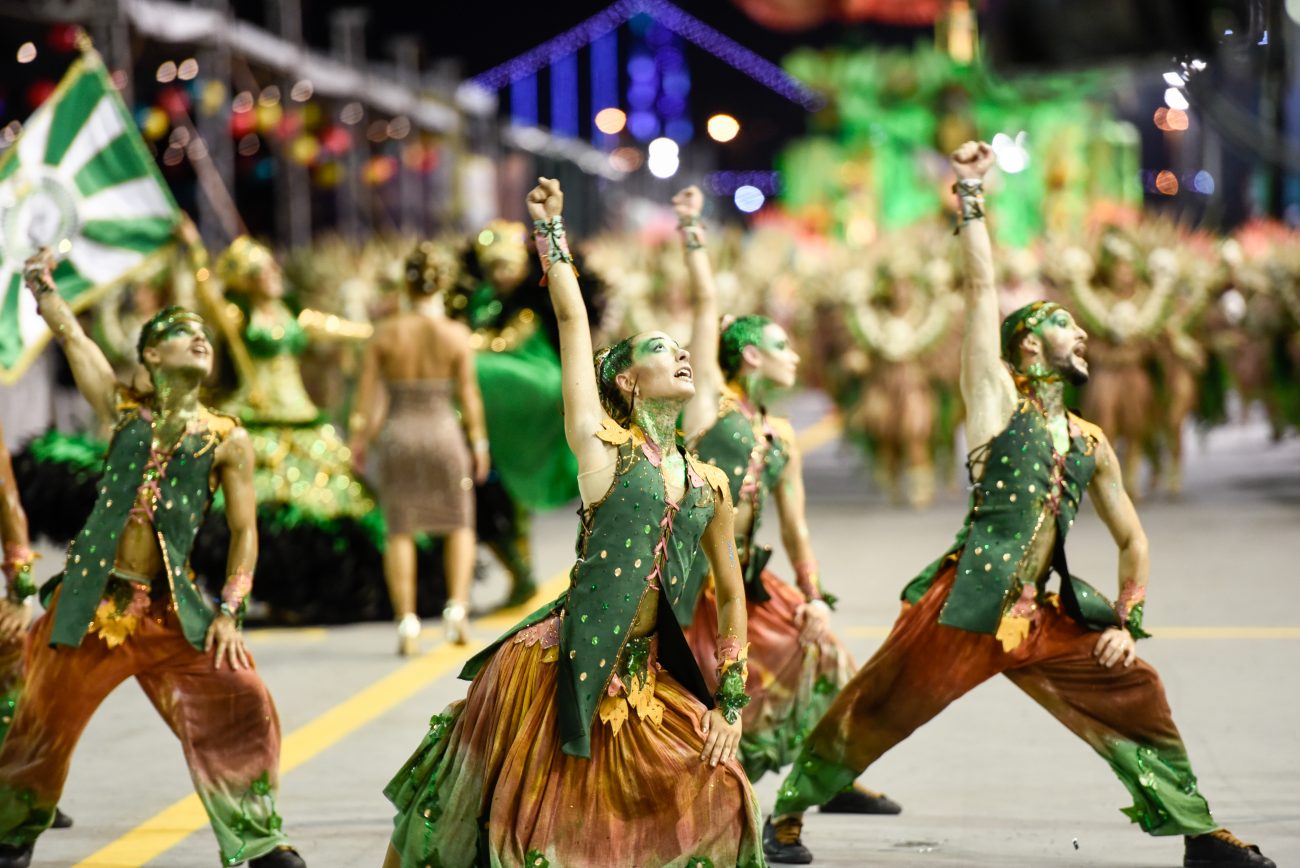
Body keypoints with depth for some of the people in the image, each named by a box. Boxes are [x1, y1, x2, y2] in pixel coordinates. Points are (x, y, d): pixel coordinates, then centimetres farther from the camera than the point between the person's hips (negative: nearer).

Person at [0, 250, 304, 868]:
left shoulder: (228, 440, 1)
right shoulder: (124, 411, 3)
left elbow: (243, 530, 1)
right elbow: (72, 337, -2)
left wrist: (229, 613, -6)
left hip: (169, 610, 0)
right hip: (92, 601, 0)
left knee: (241, 704, -11)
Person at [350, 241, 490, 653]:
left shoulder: (384, 333, -4)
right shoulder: (456, 334, -7)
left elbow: (366, 392, -3)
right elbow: (469, 394, -4)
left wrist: (360, 438, 10)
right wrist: (479, 444, 6)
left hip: (398, 436, 1)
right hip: (444, 433, -1)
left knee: (399, 532, 9)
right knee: (460, 525, 16)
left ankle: (406, 621, 4)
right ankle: (457, 607, 1)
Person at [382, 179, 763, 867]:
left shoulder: (709, 486, 11)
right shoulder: (602, 444, -1)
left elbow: (731, 594, 19)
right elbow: (573, 321, -3)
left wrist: (732, 703, 11)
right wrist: (549, 229, 0)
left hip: (649, 678, 4)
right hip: (561, 667, -4)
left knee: (718, 796, -4)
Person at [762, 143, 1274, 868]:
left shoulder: (1091, 445, 16)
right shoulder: (997, 399, 3)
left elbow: (1133, 540, 23)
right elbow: (982, 289, -5)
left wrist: (1126, 620, 9)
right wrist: (971, 196, -6)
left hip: (1043, 617, 5)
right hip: (967, 603, -5)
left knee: (1135, 692, 1)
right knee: (875, 710, -3)